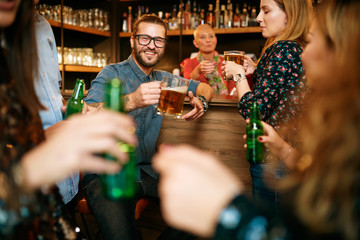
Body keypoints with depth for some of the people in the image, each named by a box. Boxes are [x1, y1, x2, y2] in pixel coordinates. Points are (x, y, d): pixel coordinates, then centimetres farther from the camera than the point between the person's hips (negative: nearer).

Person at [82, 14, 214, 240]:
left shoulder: (162, 79, 15)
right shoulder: (112, 74, -5)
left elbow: (205, 87, 22)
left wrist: (200, 100, -3)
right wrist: (131, 101, -39)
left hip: (147, 169, 6)